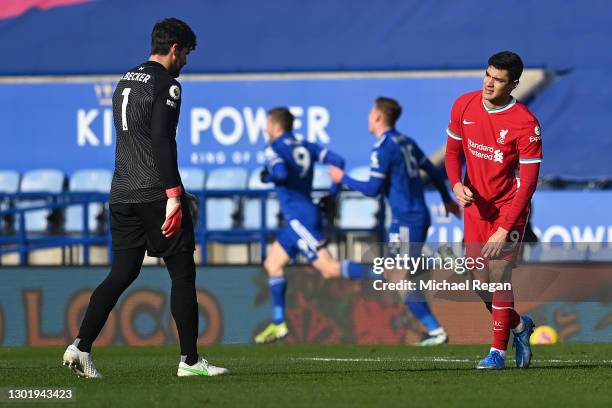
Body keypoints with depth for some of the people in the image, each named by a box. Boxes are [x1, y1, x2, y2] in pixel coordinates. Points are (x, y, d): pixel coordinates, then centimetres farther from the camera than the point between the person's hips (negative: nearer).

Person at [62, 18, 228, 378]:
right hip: (156, 193, -8)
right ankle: (190, 360, 1)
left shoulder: (125, 82, 18)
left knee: (122, 273, 9)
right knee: (183, 273, 0)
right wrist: (174, 195, -21)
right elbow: (161, 141, -19)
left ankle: (81, 346, -5)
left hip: (122, 195, 8)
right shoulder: (166, 84, -9)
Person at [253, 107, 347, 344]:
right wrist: (332, 193, 15)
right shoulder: (306, 147, 16)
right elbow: (337, 161, 7)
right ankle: (278, 324, 16)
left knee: (329, 268, -18)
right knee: (272, 264, 17)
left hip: (298, 216, -9)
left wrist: (267, 176, -4)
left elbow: (281, 173, -25)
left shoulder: (274, 149, -6)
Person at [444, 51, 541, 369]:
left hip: (509, 208, -5)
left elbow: (528, 181, -18)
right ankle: (518, 326, 33)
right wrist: (457, 185, -12)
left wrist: (505, 229, -23)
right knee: (480, 282, 5)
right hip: (475, 205, 5)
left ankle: (498, 351, 3)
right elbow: (452, 151, 9)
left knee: (498, 275, -12)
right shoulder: (464, 106, -4)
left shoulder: (526, 124, -19)